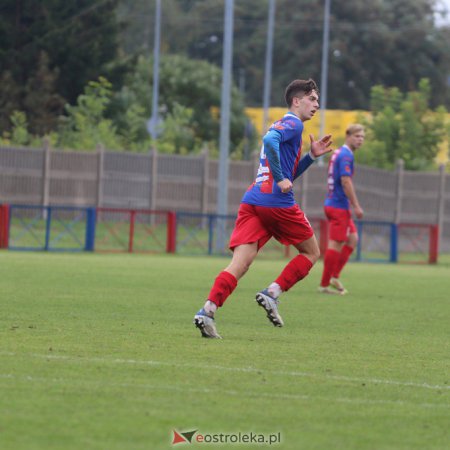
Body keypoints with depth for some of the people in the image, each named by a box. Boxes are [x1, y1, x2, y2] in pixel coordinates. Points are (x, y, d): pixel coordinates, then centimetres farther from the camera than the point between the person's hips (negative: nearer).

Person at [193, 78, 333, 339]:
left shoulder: (285, 125, 28)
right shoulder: (292, 124, 0)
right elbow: (270, 140, -23)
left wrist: (312, 156, 27)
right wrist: (280, 179, -20)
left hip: (252, 201, 8)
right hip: (277, 202, -8)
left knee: (240, 263, -5)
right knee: (311, 252, 13)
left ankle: (208, 310, -24)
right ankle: (272, 293, -2)